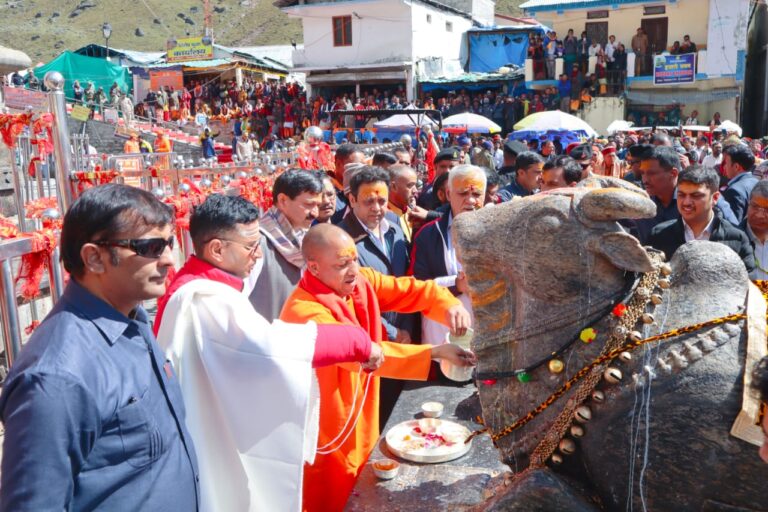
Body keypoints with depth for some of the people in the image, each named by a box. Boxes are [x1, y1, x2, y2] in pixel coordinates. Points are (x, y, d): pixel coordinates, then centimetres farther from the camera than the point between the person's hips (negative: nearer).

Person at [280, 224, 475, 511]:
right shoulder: (304, 312, -28)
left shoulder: (360, 281, -5)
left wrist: (449, 305, -30)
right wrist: (435, 352, -41)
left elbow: (411, 290, -9)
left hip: (361, 423, 7)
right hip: (327, 440, -6)